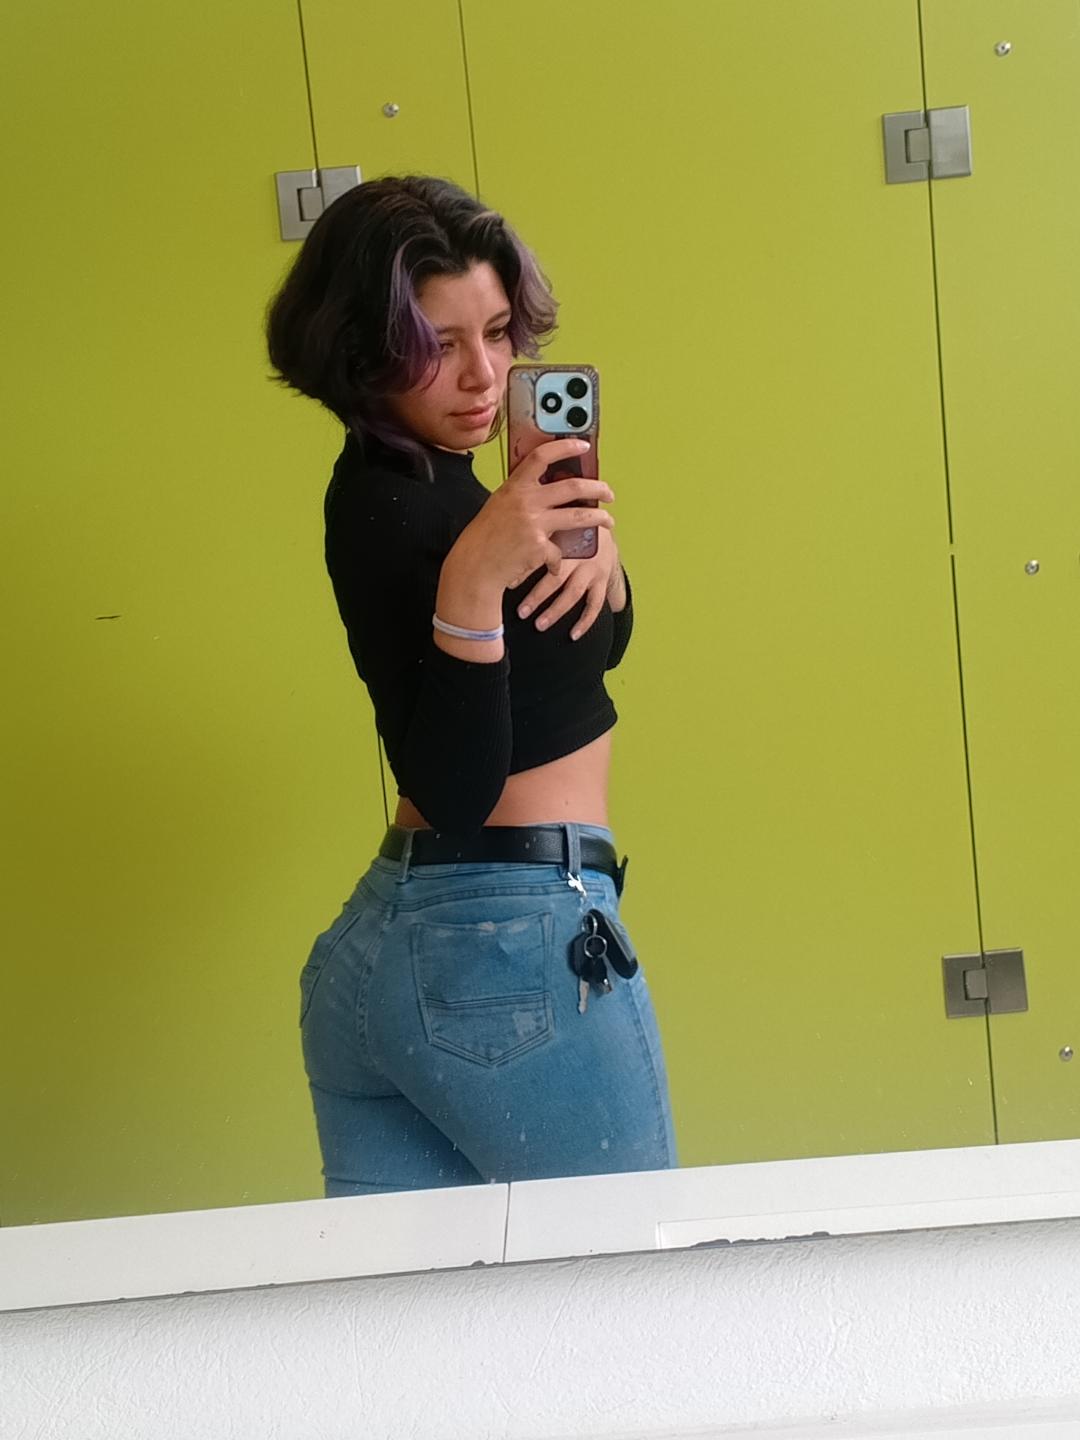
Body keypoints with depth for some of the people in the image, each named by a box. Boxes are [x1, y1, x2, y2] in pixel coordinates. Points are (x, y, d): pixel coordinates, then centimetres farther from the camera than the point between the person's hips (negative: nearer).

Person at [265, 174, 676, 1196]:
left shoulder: (399, 479, 10)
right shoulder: (402, 510, -18)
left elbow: (594, 647, 17)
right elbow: (456, 792, -24)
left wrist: (594, 556, -5)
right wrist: (474, 584, -35)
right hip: (516, 952, -9)